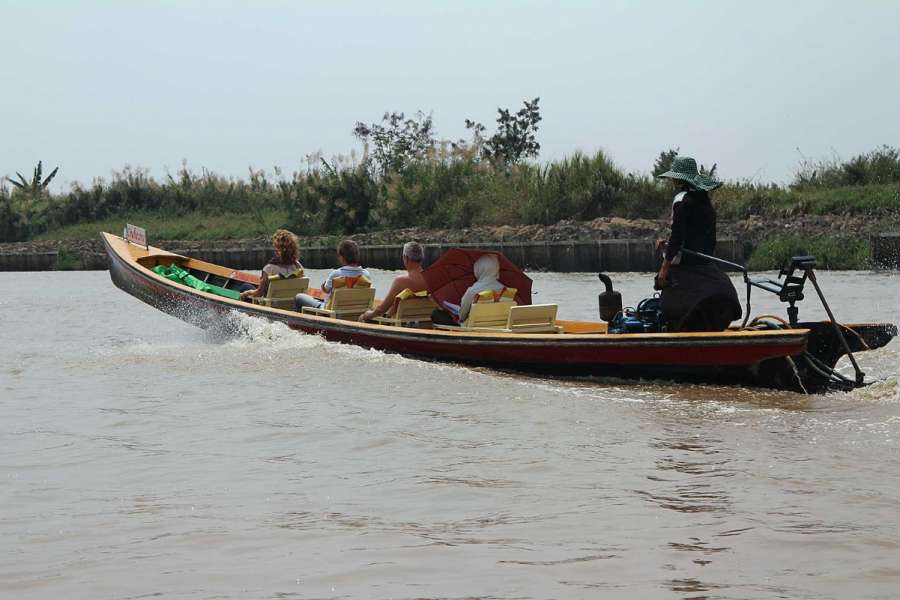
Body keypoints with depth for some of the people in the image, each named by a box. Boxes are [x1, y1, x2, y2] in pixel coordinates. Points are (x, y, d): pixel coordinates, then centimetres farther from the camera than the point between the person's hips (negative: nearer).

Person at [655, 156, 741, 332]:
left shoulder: (683, 200, -11)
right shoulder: (704, 201, 14)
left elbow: (677, 236, -17)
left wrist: (665, 267, -14)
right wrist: (668, 243, 19)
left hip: (685, 267, -8)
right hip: (705, 264, 8)